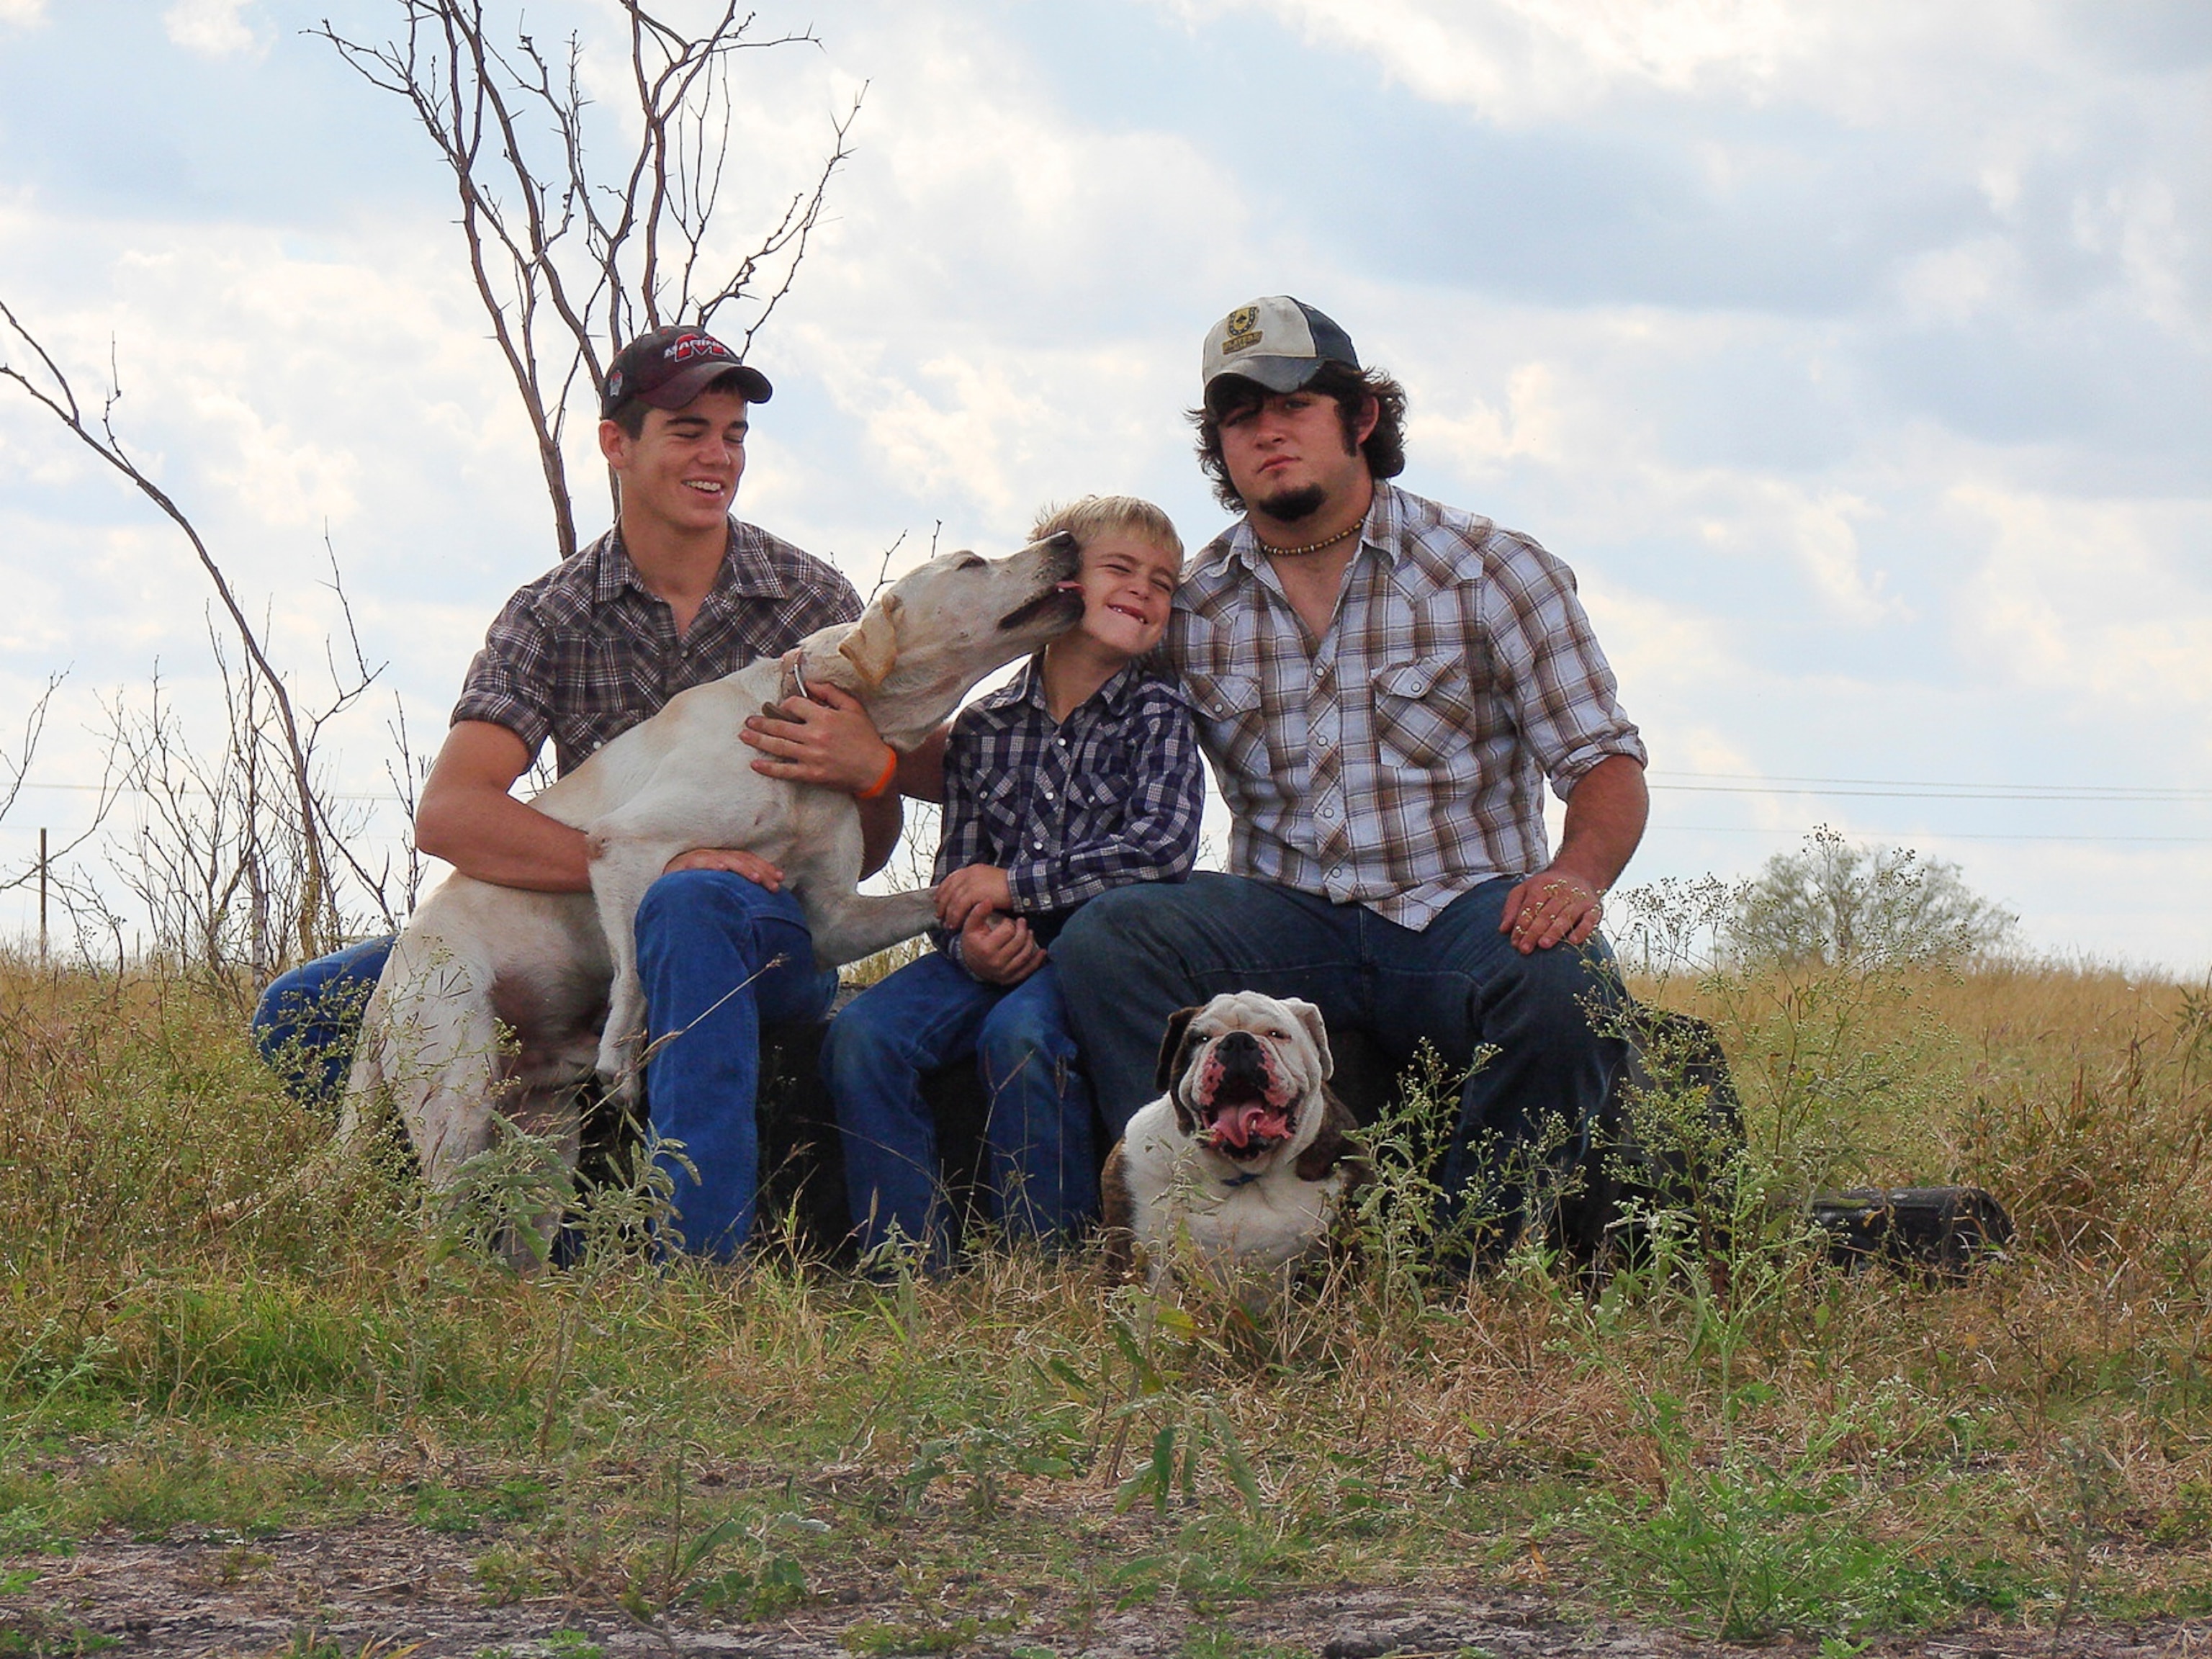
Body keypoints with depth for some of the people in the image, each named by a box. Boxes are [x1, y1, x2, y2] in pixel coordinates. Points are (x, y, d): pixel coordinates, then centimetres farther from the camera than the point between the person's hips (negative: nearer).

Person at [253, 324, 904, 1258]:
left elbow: (868, 854, 7)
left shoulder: (816, 605, 3)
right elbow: (448, 815, -14)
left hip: (772, 941, -3)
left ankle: (702, 1264, -42)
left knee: (689, 907, -41)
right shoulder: (552, 619, 2)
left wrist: (872, 770, -19)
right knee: (303, 1016, -13)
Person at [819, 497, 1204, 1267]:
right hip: (998, 953, 4)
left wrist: (1015, 883, -14)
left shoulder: (1157, 711, 0)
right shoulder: (981, 729, 9)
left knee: (1018, 1035, -35)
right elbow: (957, 879, 11)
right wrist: (970, 943, -14)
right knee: (861, 1035, -22)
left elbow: (1164, 845, -16)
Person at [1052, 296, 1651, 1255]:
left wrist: (1576, 872, -23)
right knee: (1105, 940, -26)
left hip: (1465, 915, -2)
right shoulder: (1188, 611, 10)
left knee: (1562, 981, -37)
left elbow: (1605, 764, -1)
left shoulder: (1495, 573, 2)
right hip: (1291, 931, 2)